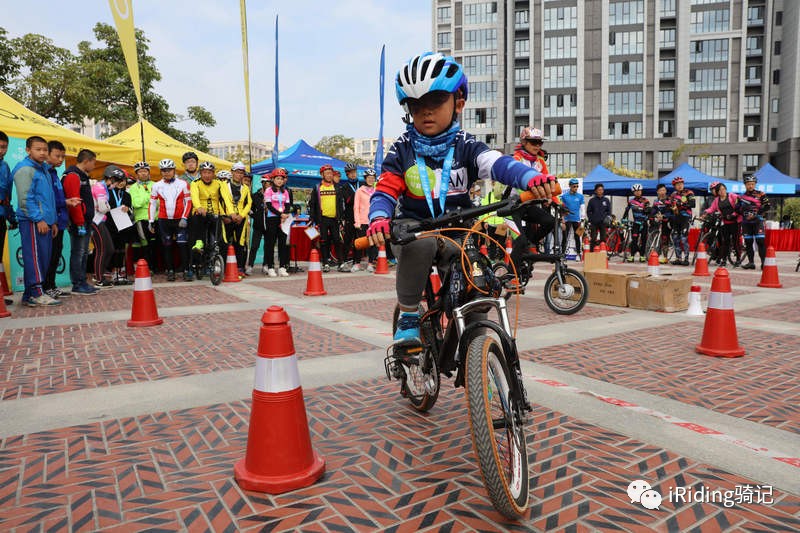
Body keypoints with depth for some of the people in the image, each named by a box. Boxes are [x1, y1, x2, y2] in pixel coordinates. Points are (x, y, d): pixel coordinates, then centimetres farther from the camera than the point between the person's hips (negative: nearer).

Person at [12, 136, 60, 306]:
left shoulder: (43, 169, 21)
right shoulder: (25, 169, -6)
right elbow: (25, 198, -14)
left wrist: (53, 221, 20)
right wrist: (39, 219, -17)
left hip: (44, 222, 9)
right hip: (32, 222, -9)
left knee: (44, 258, 9)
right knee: (35, 257, -8)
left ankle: (29, 295, 16)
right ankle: (37, 294, -5)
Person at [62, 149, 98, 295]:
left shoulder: (83, 176, 20)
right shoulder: (73, 176, -13)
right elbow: (74, 201, -21)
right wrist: (80, 224, -23)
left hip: (85, 222, 10)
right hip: (79, 223, -10)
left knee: (84, 253, 13)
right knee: (78, 253, -5)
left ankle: (82, 282, 20)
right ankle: (78, 285, -1)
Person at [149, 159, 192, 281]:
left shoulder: (182, 184, 2)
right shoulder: (156, 186, 7)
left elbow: (188, 201, 1)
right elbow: (152, 203, 10)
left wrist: (184, 218, -7)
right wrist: (151, 221, 6)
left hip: (180, 220, -2)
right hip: (164, 221, 2)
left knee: (183, 245, -9)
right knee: (167, 246, 6)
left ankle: (186, 270, -5)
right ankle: (170, 271, 13)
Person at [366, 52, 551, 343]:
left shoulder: (464, 145, -1)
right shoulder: (403, 148, 0)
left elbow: (497, 163, -20)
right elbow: (386, 190, -7)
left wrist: (531, 177, -42)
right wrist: (379, 218, -30)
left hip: (456, 234, 1)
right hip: (412, 228, -1)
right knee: (421, 242, -36)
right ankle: (408, 315, -14)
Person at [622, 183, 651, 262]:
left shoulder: (645, 200, -1)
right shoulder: (631, 201, 4)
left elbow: (649, 211, -5)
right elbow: (627, 210, 11)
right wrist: (623, 218, 5)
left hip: (644, 222, 0)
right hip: (636, 222, 0)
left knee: (643, 239, 1)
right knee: (634, 239, -9)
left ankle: (642, 256, 9)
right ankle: (632, 256, -5)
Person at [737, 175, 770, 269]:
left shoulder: (760, 194, 1)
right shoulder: (741, 196, 12)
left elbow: (767, 206, -2)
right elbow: (738, 209, 17)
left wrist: (757, 213, -13)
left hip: (757, 221, -4)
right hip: (746, 222, 4)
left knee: (760, 241, -12)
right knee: (748, 243, 5)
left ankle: (763, 262, -11)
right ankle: (751, 263, 11)